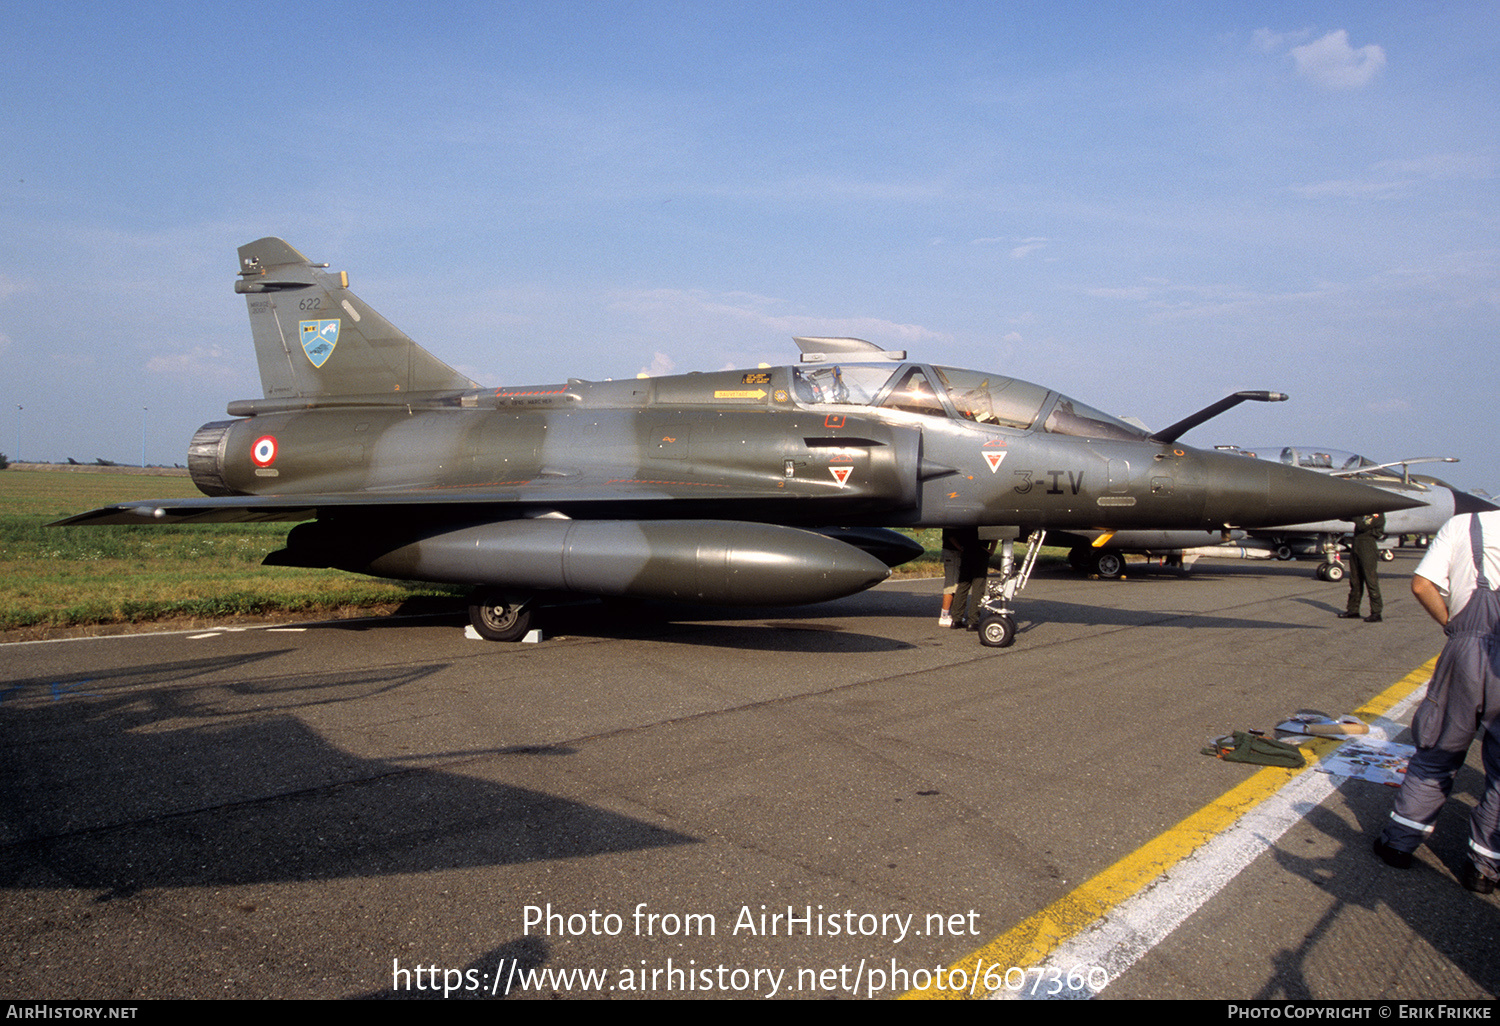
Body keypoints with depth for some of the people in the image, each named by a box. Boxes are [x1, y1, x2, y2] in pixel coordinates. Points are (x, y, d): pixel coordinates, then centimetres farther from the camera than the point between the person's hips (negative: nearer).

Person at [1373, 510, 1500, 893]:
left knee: (1438, 751, 14)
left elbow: (1422, 584, -3)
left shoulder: (1461, 524, 8)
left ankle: (1400, 840, 20)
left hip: (1468, 648, 1)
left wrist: (1452, 622, 8)